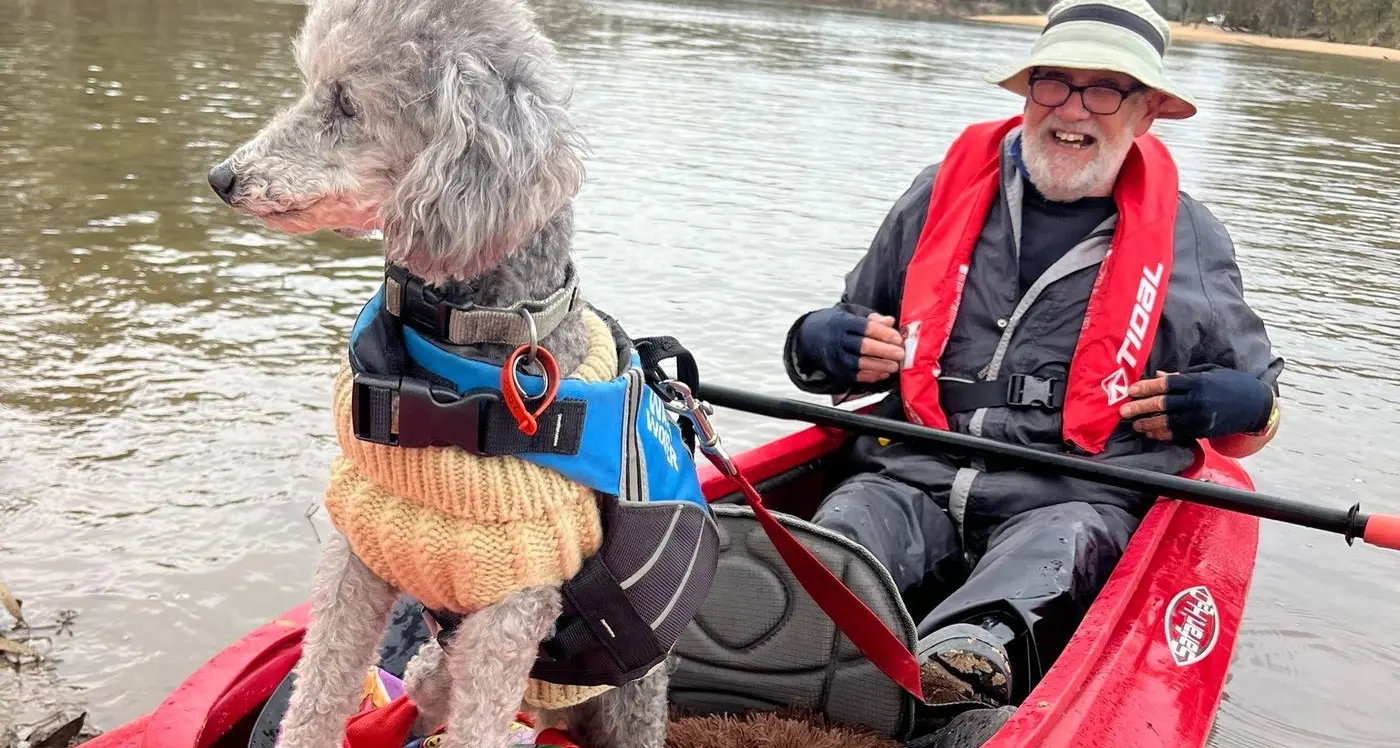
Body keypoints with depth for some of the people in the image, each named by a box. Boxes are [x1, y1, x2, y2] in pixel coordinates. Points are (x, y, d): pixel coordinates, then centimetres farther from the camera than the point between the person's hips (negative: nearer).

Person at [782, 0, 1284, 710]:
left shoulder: (1189, 239, 14)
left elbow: (1254, 412, 23)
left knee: (1059, 547, -37)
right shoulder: (943, 194, 15)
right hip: (913, 478, 2)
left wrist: (1242, 405, -1)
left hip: (1078, 499, -2)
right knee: (846, 524, -31)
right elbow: (846, 344, 25)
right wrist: (820, 347, 1)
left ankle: (976, 653, -65)